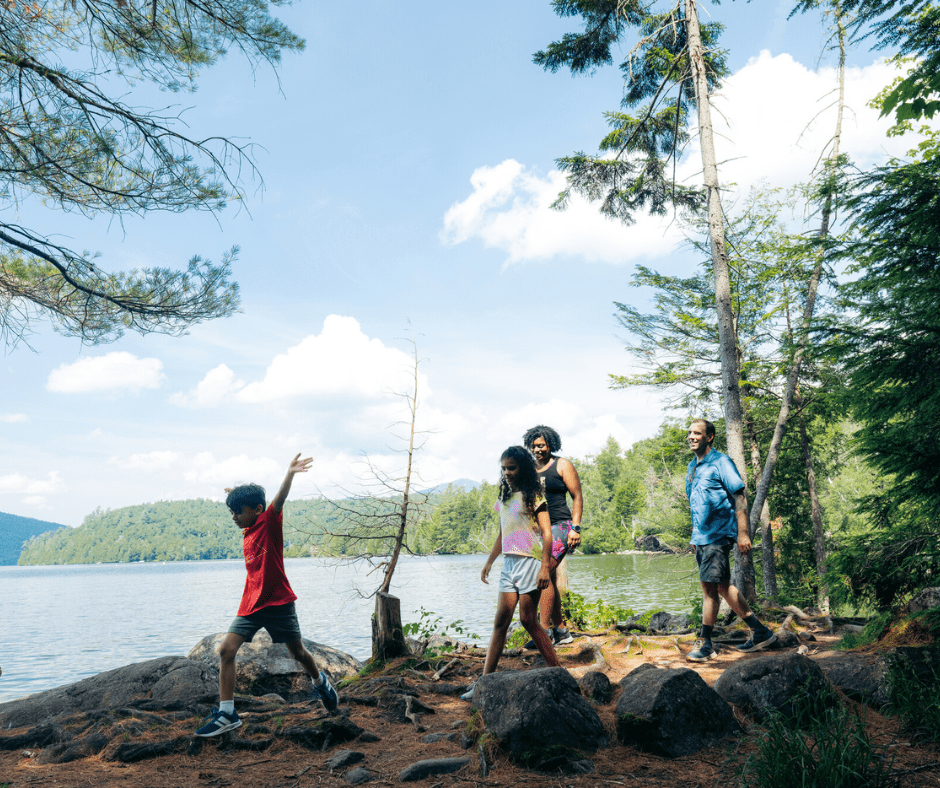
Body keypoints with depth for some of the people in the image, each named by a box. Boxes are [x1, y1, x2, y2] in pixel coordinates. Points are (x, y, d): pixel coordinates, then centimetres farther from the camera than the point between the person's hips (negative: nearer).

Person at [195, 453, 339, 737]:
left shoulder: (270, 522, -10)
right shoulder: (247, 533, 9)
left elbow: (279, 500, -30)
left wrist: (290, 475, -49)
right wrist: (237, 495, 43)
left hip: (278, 603, -6)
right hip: (251, 605, 6)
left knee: (298, 652, 9)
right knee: (226, 649, -9)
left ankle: (320, 682, 38)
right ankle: (226, 713, -3)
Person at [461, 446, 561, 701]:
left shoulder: (533, 496, -4)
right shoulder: (504, 498, 15)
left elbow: (546, 533, -9)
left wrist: (545, 567, -17)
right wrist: (488, 563, 24)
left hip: (529, 562, -6)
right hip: (509, 563, 6)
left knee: (528, 620, -5)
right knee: (501, 620, 1)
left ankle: (558, 671, 7)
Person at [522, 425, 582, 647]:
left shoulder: (562, 465, -2)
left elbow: (577, 498, -4)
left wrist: (576, 528, -13)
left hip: (560, 526, -7)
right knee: (549, 580, 7)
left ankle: (544, 630, -14)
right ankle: (561, 632, 16)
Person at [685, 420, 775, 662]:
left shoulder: (721, 462, -8)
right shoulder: (692, 467, 15)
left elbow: (740, 498, -10)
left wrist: (743, 534, -16)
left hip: (718, 535, -8)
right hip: (701, 537, 8)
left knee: (709, 588, -8)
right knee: (723, 587, 13)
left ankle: (705, 644, 1)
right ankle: (760, 631, 25)